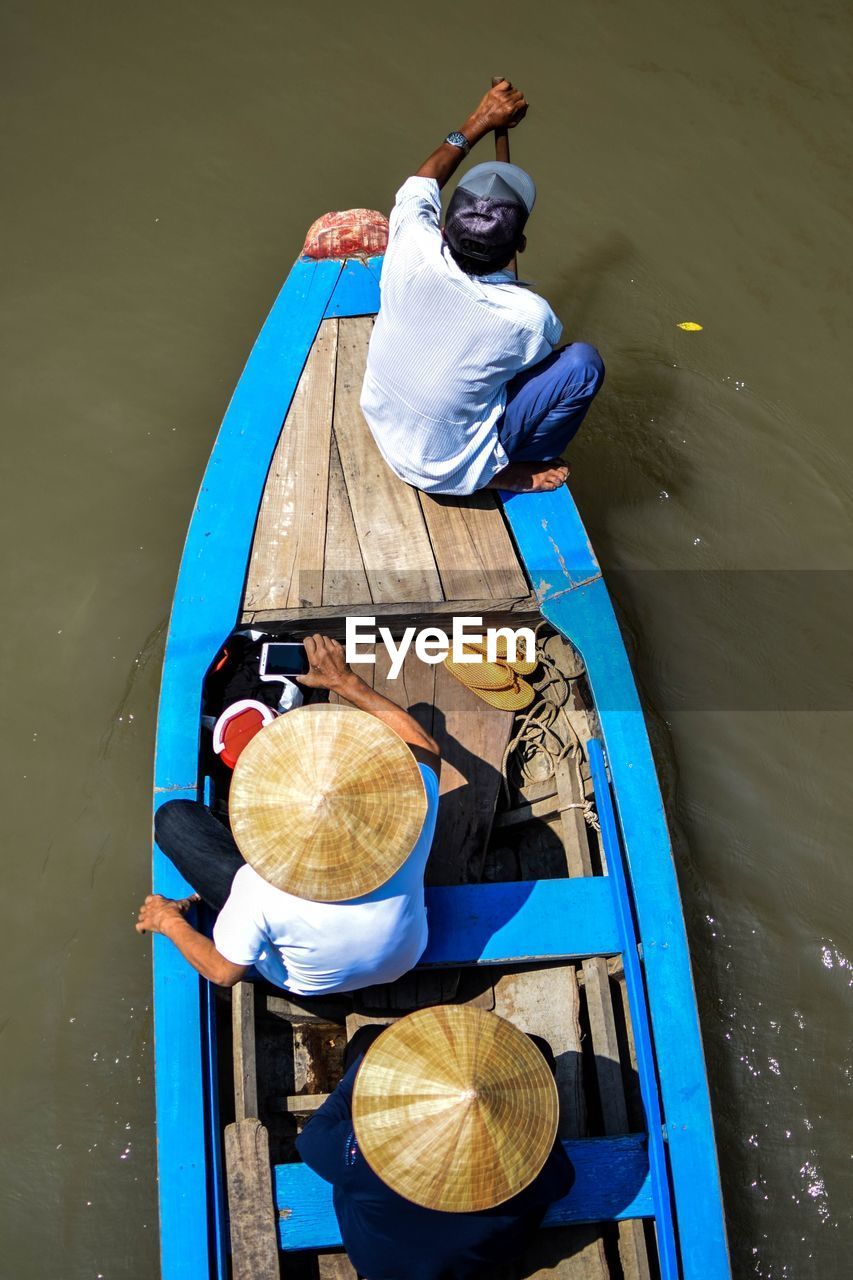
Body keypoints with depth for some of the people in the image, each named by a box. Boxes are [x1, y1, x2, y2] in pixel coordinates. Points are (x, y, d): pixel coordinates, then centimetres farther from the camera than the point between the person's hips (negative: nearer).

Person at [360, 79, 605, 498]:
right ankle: (508, 471, 7)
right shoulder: (528, 315, -29)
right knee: (584, 363, -10)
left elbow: (418, 186, 3)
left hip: (382, 429, 5)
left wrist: (480, 121, 11)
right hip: (449, 471, -5)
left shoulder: (413, 250, -23)